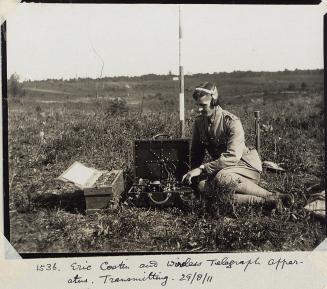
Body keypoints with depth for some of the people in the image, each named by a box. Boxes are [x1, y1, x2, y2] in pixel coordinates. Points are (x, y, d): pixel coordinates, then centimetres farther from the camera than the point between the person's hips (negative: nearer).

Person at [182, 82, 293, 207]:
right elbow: (196, 152, 11)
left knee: (222, 178, -38)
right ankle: (263, 201, -27)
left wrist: (202, 168, -32)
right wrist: (193, 173, -4)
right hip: (222, 168, 7)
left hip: (246, 165, -6)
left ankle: (271, 197, -24)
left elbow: (233, 156, -29)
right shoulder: (199, 122, 1)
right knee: (203, 187, -25)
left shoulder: (232, 122, -19)